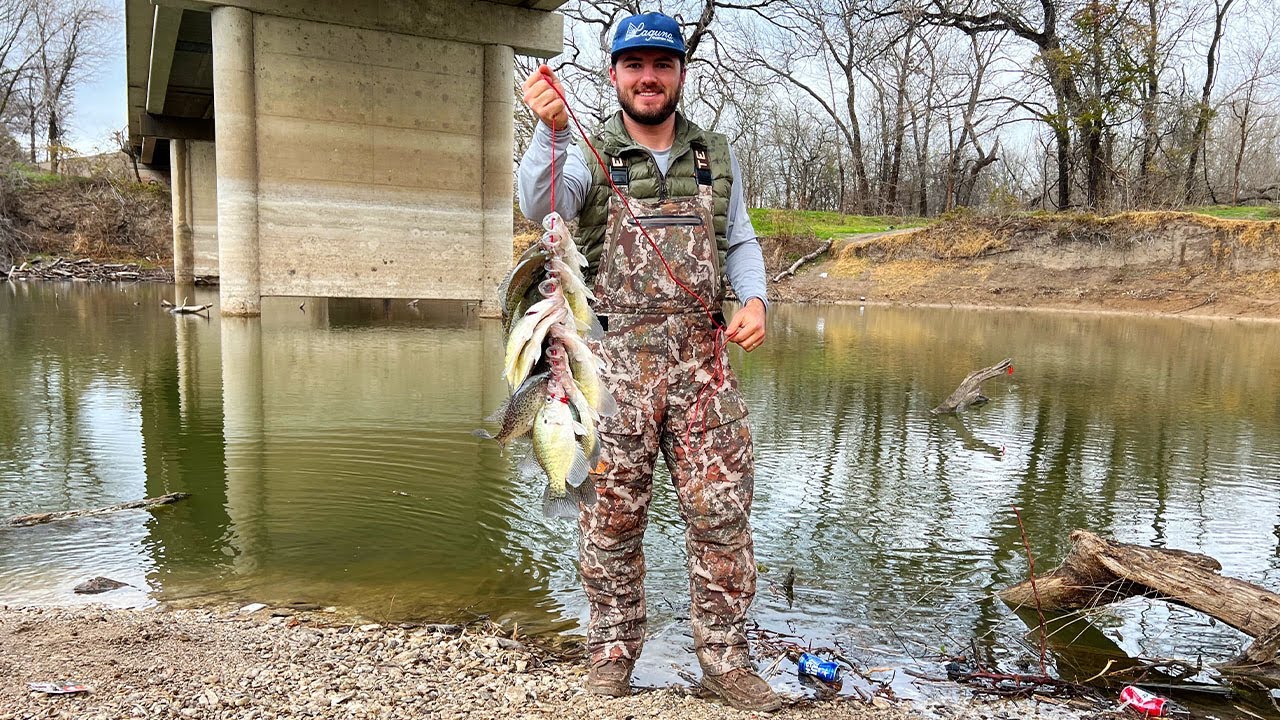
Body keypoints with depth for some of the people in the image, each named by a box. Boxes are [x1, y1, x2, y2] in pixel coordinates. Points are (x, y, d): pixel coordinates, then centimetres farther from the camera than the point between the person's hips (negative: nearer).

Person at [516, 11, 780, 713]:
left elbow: (740, 241, 18)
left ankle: (724, 658, 16)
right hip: (613, 358, -2)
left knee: (722, 508, 1)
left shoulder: (717, 157, 14)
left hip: (702, 358, 2)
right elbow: (540, 204, -16)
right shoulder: (589, 154, 4)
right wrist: (551, 131, -34)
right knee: (612, 513, 6)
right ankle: (612, 649, 23)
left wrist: (754, 298, -1)